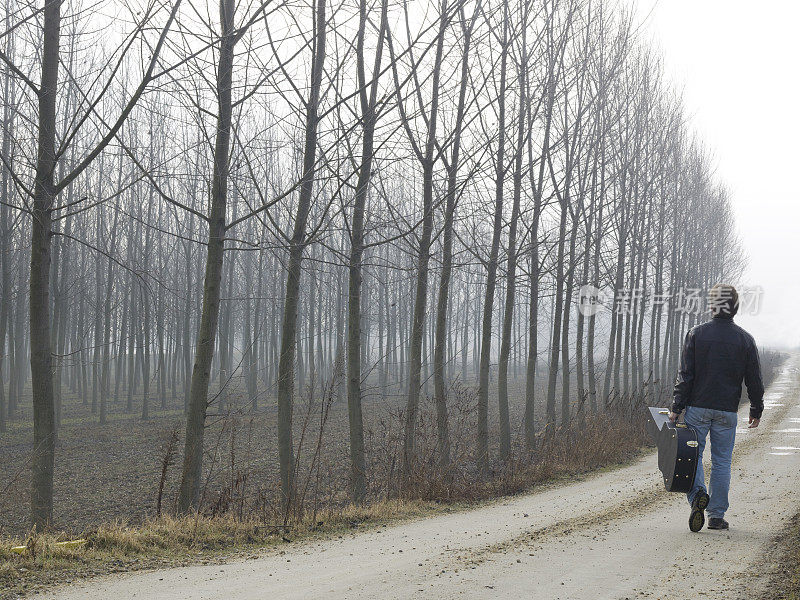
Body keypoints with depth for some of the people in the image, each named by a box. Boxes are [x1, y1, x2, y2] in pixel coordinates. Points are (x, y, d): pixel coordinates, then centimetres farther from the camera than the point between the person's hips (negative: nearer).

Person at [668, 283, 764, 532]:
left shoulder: (696, 334, -3)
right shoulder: (745, 339, 1)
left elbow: (685, 375, -5)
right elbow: (754, 380, 5)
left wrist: (676, 407, -2)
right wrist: (756, 410, 16)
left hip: (698, 407, -1)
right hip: (727, 411, 1)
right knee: (722, 461, 8)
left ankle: (697, 495, -18)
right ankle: (717, 514, 9)